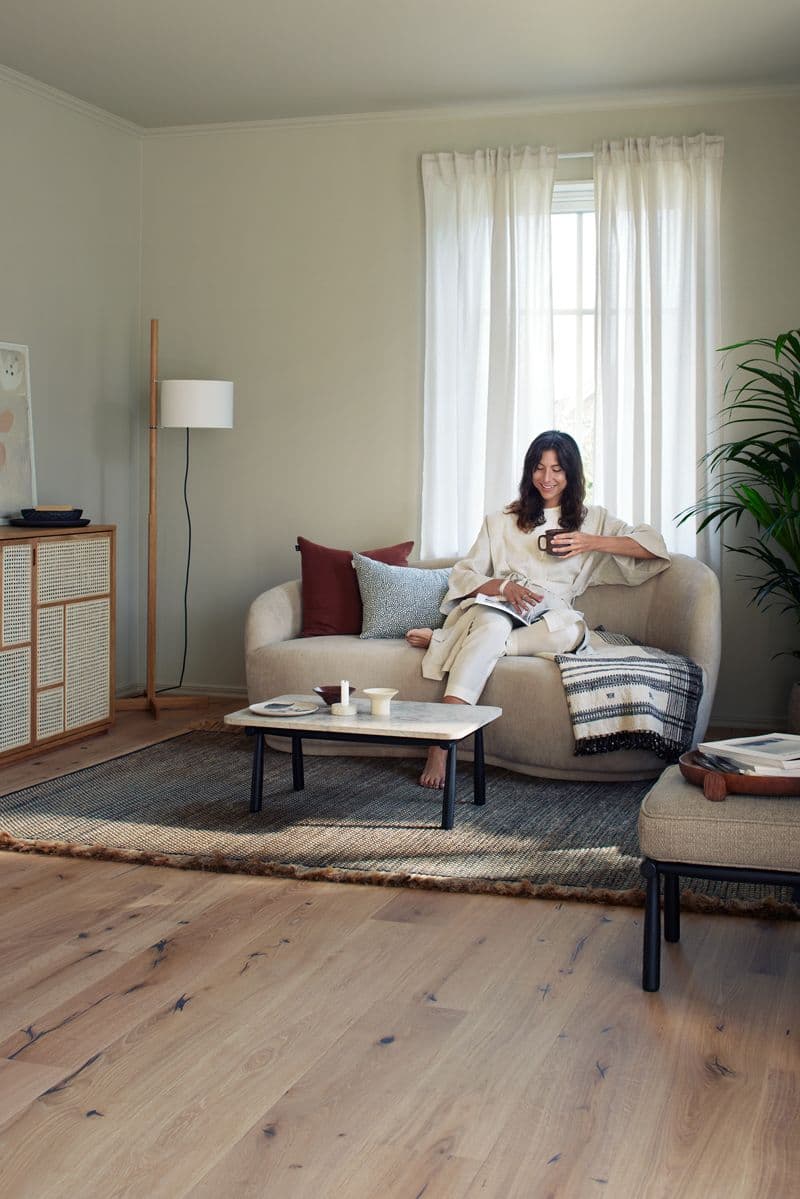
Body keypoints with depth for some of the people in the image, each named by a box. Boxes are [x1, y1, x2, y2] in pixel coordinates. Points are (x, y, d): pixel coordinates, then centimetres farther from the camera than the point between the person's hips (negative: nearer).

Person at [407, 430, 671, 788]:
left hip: (550, 618, 1)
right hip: (495, 608, -1)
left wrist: (592, 543, -5)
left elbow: (653, 544, 9)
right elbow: (463, 575, 13)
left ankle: (440, 639, -28)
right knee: (493, 625, -40)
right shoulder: (501, 520, 21)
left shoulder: (592, 519, 21)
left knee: (572, 629, -37)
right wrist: (503, 587, -9)